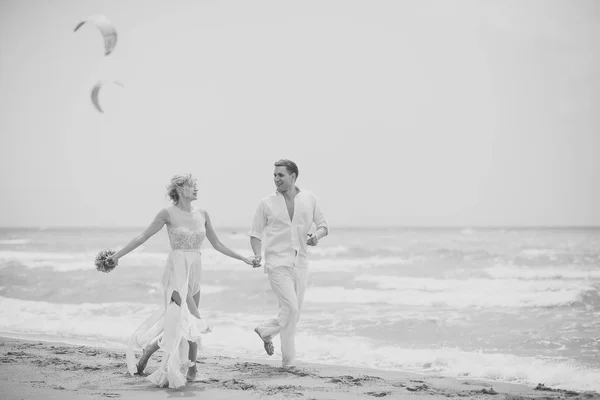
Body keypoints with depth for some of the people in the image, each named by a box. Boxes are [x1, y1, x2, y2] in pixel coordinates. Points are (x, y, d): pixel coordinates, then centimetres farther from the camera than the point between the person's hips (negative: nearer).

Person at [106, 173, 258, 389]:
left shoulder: (202, 214, 9)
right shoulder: (168, 213, -5)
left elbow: (217, 244, 17)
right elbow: (142, 237, -1)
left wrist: (244, 258, 16)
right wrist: (117, 255, -5)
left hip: (194, 273, 6)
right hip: (177, 271, -6)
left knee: (180, 322, 7)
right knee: (193, 322, -13)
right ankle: (191, 367, 0)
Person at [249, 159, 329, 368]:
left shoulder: (309, 199, 4)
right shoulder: (267, 203, 0)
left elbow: (323, 225, 11)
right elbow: (256, 233, 6)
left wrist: (317, 235, -12)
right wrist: (258, 255, -12)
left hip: (300, 264, 4)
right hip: (278, 263, -4)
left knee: (293, 313, 8)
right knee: (290, 308, -15)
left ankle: (266, 330, 32)